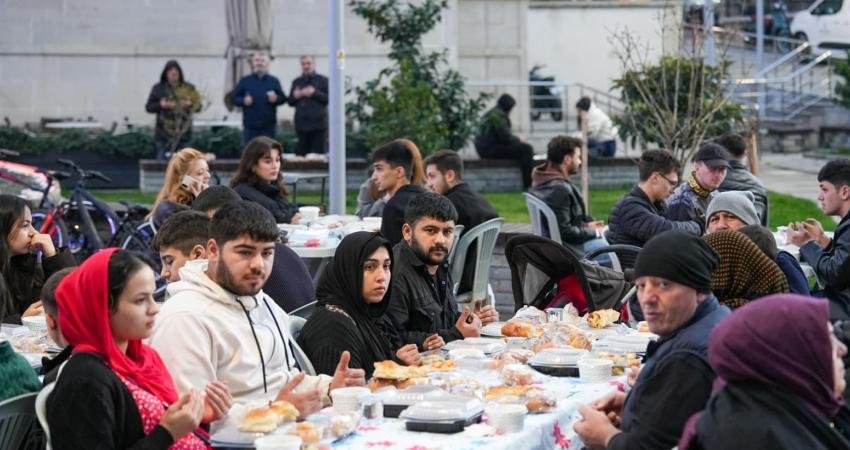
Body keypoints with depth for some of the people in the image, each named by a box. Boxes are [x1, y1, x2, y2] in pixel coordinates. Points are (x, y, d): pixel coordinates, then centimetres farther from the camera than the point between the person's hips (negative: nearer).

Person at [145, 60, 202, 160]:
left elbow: (198, 106, 8)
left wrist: (190, 104, -14)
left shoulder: (189, 88, 7)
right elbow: (148, 107, 6)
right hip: (163, 135, -1)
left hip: (183, 135, 1)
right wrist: (160, 105, -13)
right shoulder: (158, 88, 5)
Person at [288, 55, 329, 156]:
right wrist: (295, 96, -3)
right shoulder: (296, 82, 18)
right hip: (301, 125, 3)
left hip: (319, 125, -3)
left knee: (319, 154, -6)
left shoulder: (323, 80, 7)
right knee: (301, 154, 1)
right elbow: (291, 102, 18)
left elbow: (328, 98, -3)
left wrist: (314, 93, -14)